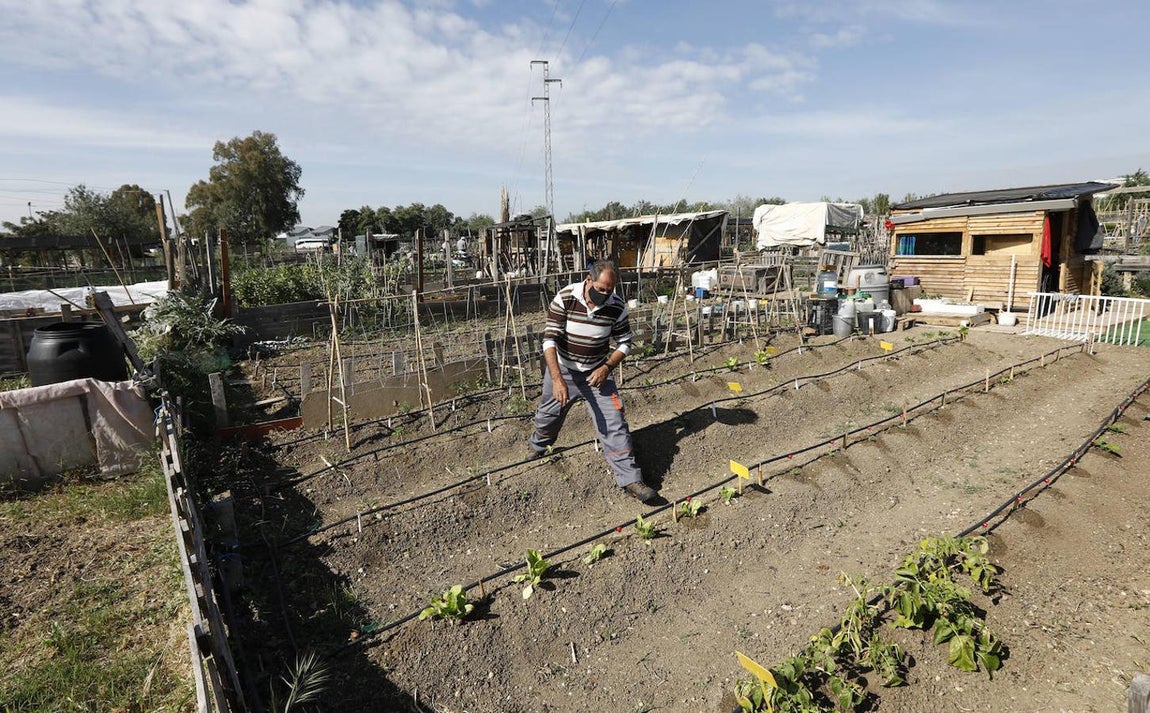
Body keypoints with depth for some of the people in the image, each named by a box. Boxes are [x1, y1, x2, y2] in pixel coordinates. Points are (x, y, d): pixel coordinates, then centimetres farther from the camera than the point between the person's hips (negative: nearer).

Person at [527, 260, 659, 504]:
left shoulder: (617, 306, -16)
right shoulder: (565, 298, -22)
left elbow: (624, 342, -2)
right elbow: (550, 340, -24)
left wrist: (606, 367, -18)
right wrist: (557, 380, -34)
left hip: (597, 373, 0)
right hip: (562, 370, 0)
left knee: (614, 424, -10)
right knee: (548, 415, 20)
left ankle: (630, 479, -2)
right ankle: (538, 445, 53)